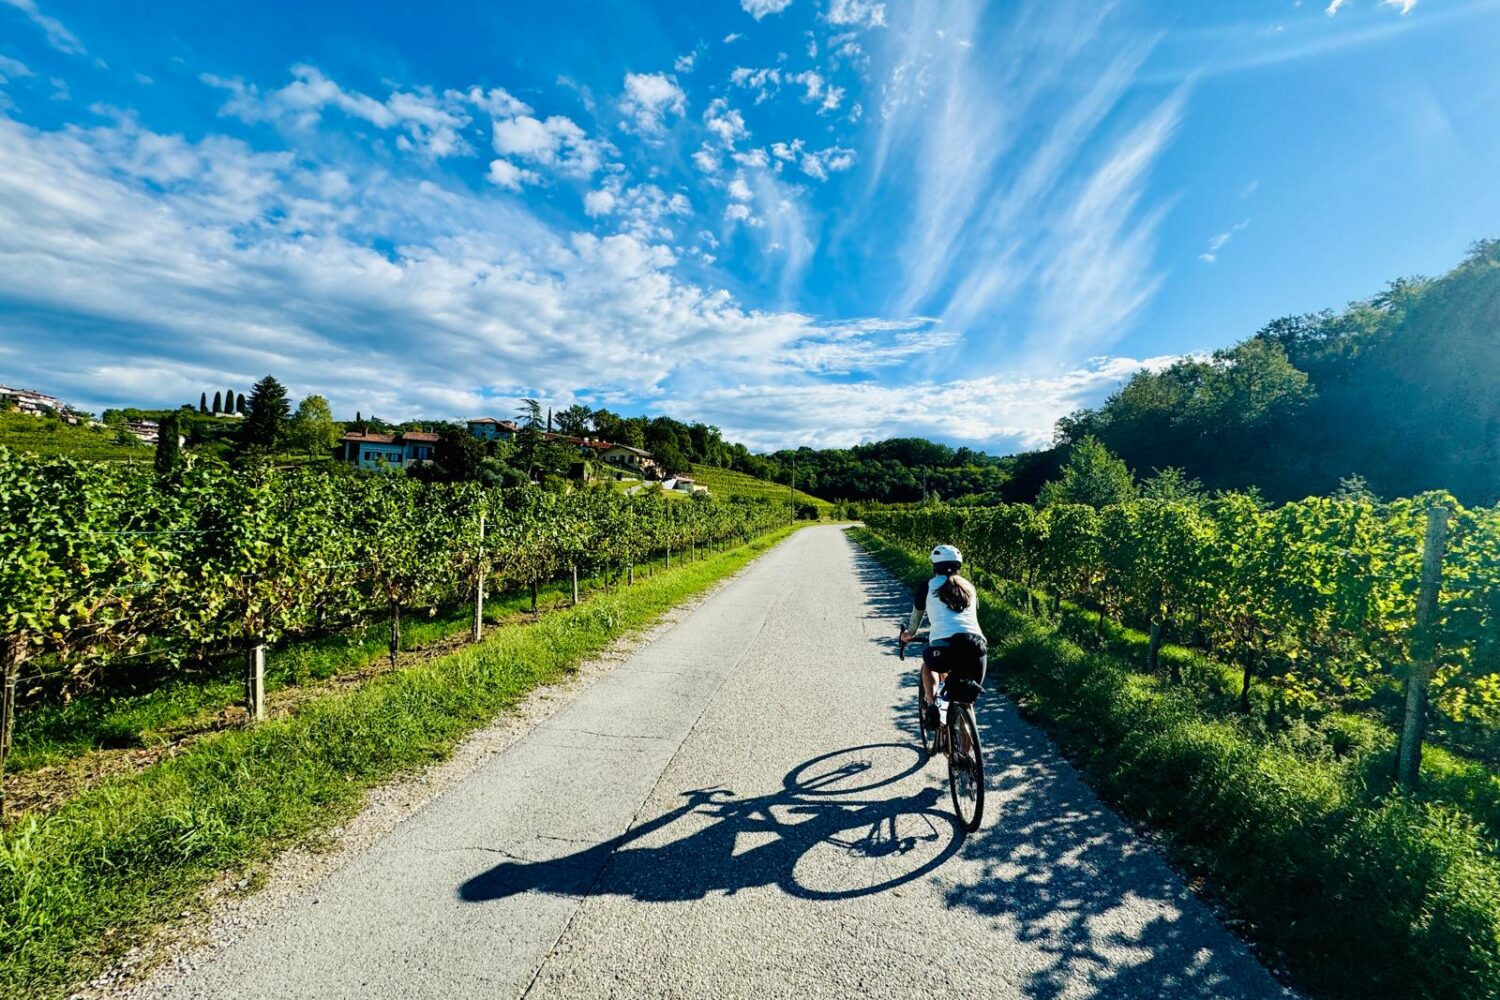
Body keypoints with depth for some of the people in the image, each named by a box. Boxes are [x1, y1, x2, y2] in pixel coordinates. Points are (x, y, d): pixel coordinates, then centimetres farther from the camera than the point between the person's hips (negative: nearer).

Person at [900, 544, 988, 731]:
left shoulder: (929, 586, 16)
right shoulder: (969, 587, 25)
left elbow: (917, 612, 32)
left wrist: (909, 633, 53)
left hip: (944, 646, -2)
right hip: (976, 645, 2)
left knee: (929, 665, 30)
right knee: (967, 697, 22)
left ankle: (933, 705, 12)